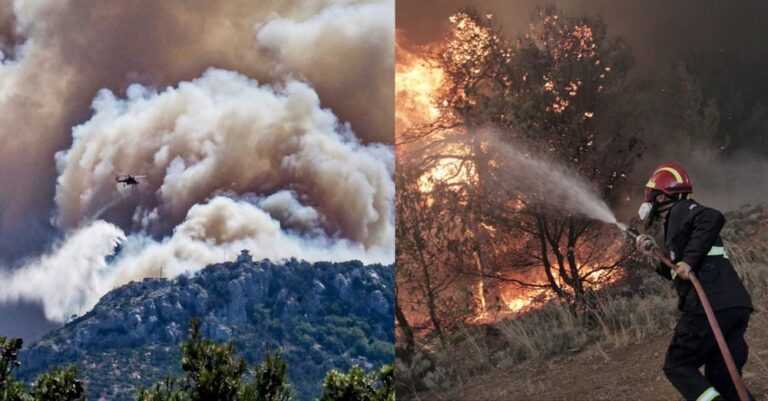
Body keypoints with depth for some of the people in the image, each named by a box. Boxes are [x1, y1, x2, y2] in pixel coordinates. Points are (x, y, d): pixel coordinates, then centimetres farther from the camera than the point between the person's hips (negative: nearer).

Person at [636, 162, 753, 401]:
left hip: (711, 306, -9)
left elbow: (712, 218, -22)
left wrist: (689, 260, -23)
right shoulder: (678, 221, 28)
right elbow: (675, 274, 34)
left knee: (678, 366, -1)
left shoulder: (680, 210, 1)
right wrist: (653, 252, 25)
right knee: (720, 378, 12)